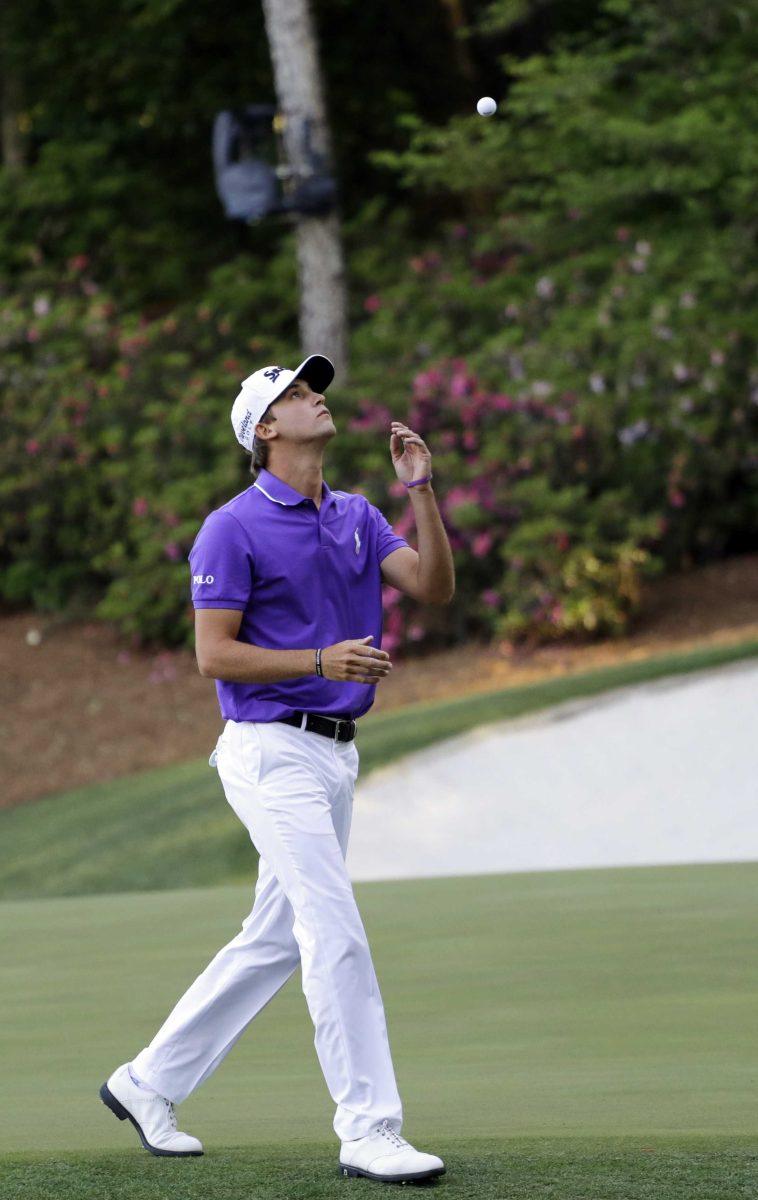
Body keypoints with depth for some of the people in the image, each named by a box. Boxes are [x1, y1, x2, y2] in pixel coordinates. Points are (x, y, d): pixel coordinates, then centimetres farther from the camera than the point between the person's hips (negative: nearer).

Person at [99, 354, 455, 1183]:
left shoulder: (356, 517, 13)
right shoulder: (234, 528, -8)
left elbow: (432, 587, 1)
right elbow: (214, 653, -12)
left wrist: (420, 490, -10)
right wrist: (322, 661, -22)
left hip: (334, 754, 8)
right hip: (273, 750, -8)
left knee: (275, 941, 13)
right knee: (337, 937, -13)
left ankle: (148, 1084, 25)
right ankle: (368, 1131, -11)